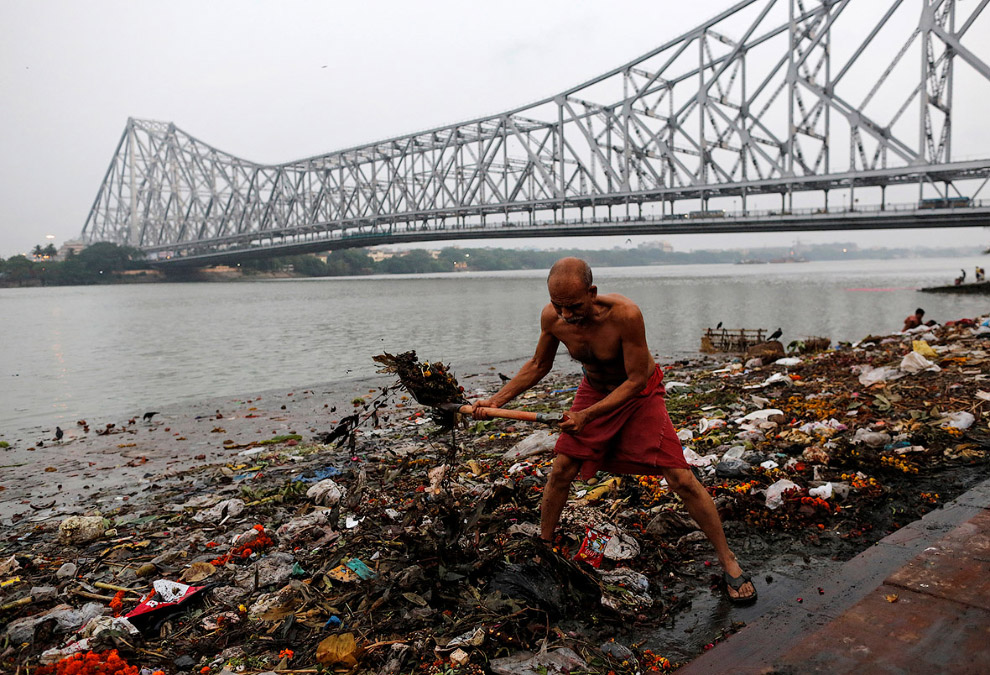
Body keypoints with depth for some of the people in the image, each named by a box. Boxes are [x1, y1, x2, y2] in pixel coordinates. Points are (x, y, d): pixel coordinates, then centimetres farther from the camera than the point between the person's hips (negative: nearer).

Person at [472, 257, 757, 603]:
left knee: (682, 480, -9)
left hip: (640, 395, -4)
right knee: (559, 472, 0)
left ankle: (728, 562, 9)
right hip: (593, 391, 4)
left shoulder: (625, 314, -36)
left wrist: (588, 414, -32)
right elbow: (538, 365, -2)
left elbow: (636, 380, -26)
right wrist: (496, 401, -11)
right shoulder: (551, 317, -21)